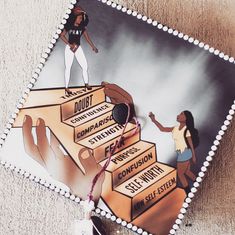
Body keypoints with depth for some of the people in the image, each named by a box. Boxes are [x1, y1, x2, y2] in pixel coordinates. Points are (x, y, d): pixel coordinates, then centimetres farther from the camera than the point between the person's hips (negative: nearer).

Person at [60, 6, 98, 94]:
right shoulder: (69, 26, -6)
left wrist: (93, 46, -3)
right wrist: (70, 44, -13)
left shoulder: (82, 27, 2)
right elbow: (62, 36, -6)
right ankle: (66, 88, 6)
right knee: (68, 67, 0)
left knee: (85, 66, -4)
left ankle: (86, 83, 14)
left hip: (78, 48, 3)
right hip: (69, 48, -3)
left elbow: (87, 37, 5)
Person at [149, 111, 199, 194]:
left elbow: (191, 144, -12)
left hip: (185, 154, -8)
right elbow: (162, 129, 3)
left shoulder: (186, 130, -20)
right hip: (181, 153, 8)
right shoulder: (176, 128, 1)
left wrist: (194, 156, -3)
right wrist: (154, 120, -7)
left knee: (180, 174, 6)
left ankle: (188, 194, 20)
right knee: (187, 172, 23)